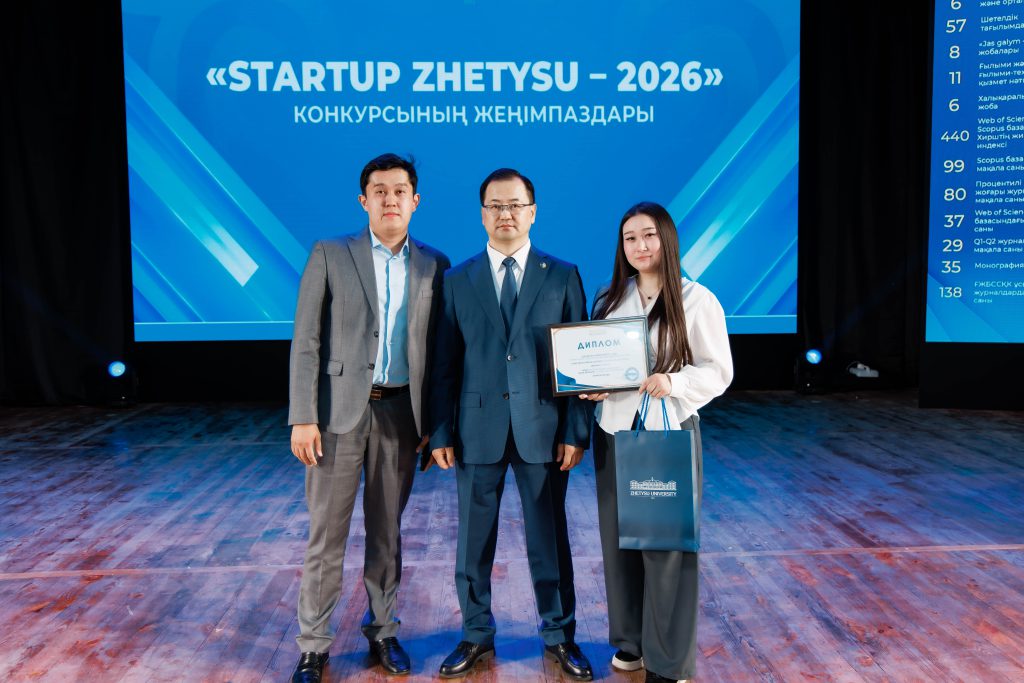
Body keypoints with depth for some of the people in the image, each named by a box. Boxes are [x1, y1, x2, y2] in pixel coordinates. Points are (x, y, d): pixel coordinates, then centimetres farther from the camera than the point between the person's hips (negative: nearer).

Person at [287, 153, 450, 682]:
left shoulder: (434, 266, 7)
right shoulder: (329, 255, 1)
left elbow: (437, 349, 8)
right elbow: (305, 342, -3)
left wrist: (435, 422, 4)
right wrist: (302, 418, -9)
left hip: (401, 412, 2)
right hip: (339, 410, -2)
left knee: (387, 532, 13)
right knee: (326, 536, 4)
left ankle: (383, 630, 28)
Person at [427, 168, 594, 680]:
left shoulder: (563, 276, 3)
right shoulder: (457, 280, 5)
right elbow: (445, 365, 4)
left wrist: (576, 432, -5)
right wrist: (441, 432, -1)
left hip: (542, 429, -1)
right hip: (477, 429, 1)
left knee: (550, 538, 10)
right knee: (473, 541, 11)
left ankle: (559, 636, 28)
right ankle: (476, 634, 30)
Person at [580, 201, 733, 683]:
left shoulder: (697, 301, -6)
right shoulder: (609, 299, 8)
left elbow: (719, 371, -4)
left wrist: (673, 382, -21)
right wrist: (591, 387, -7)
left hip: (669, 431, -4)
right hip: (614, 430, 5)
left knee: (666, 543, 1)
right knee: (619, 538, 11)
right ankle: (631, 639, 29)